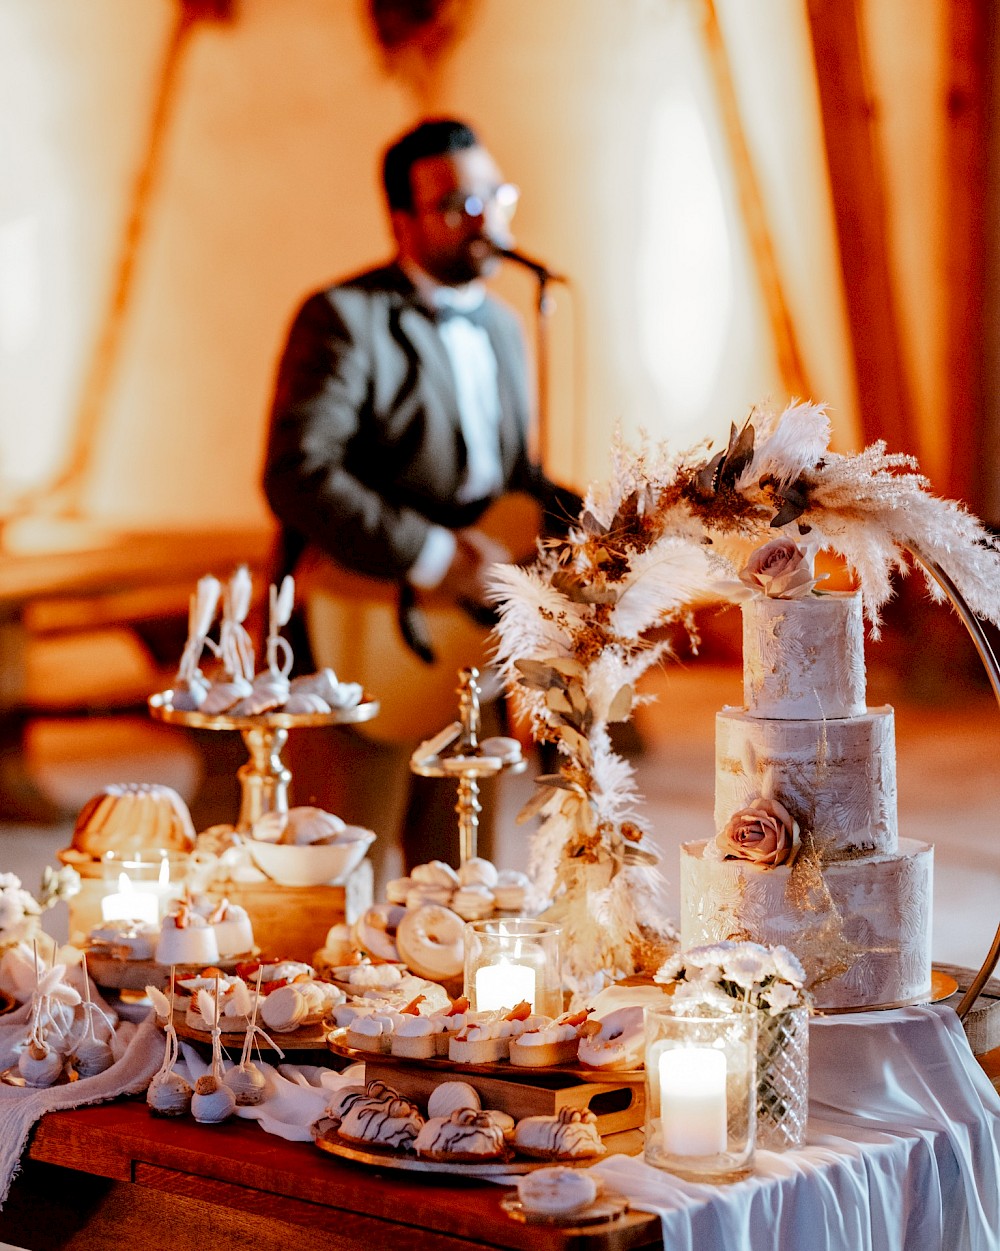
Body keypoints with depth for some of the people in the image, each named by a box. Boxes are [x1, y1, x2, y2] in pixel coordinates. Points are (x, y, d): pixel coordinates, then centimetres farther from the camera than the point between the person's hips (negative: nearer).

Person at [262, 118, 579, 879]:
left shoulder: (502, 328, 16)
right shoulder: (346, 319, -10)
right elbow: (297, 476, -21)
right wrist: (431, 555, -24)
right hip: (362, 639, -7)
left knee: (453, 870, 13)